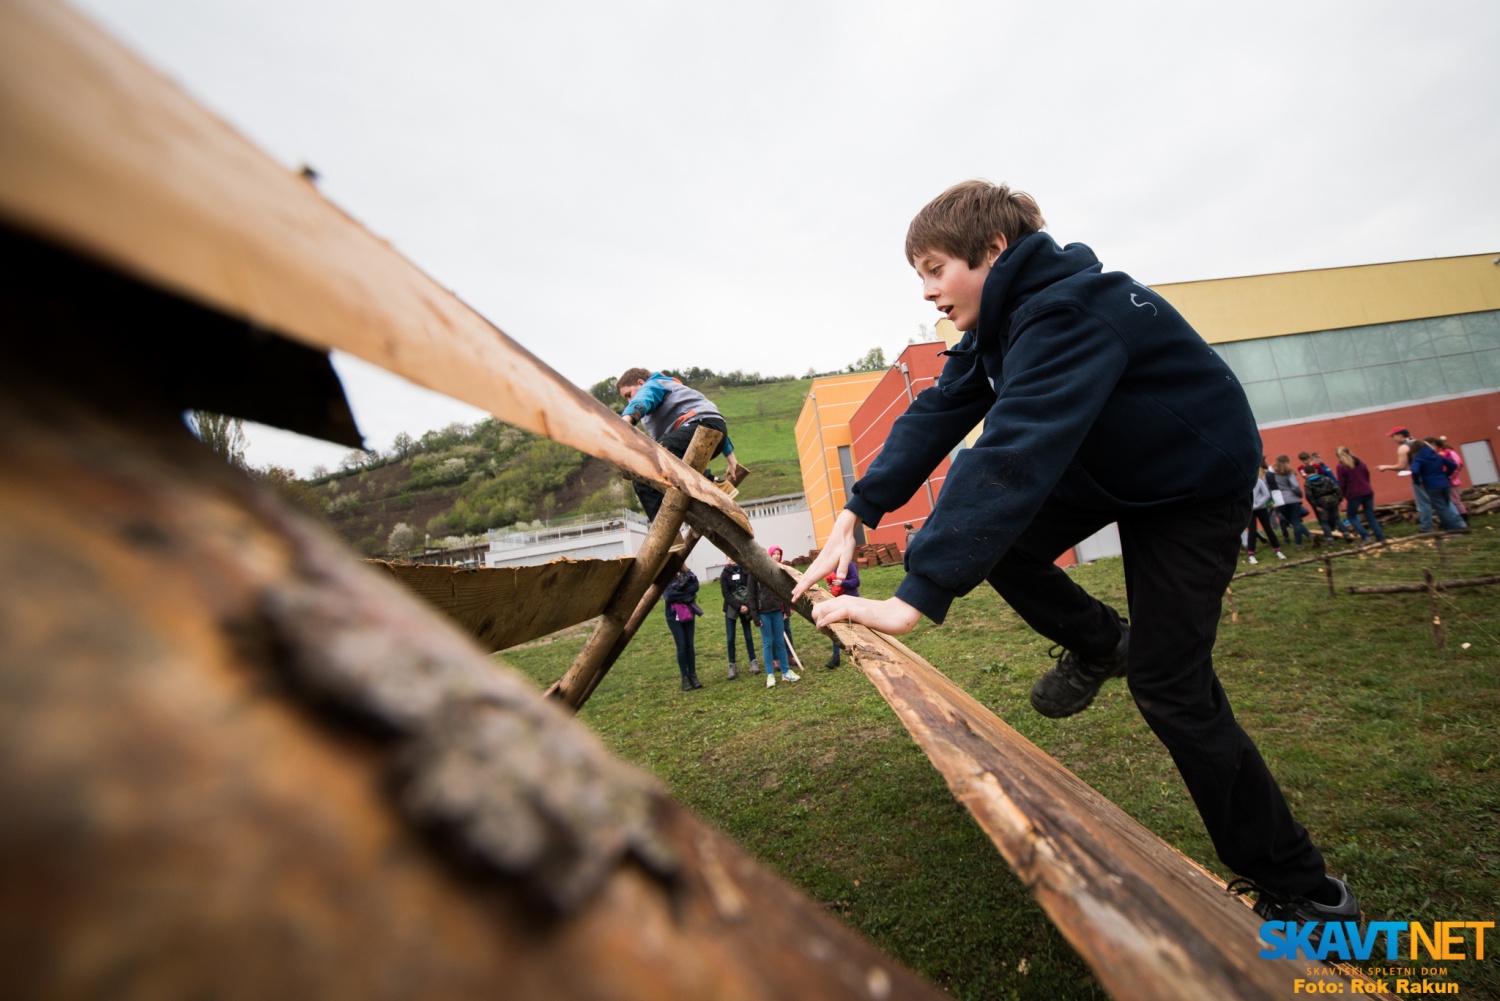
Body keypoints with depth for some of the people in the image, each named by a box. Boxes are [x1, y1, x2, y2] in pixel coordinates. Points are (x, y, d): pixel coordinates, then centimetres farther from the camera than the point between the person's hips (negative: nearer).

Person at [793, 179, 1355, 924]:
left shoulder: (1069, 313, -33)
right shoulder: (1005, 316, -4)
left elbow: (1012, 457, -46)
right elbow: (937, 413, -11)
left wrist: (914, 600, -49)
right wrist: (855, 514, -21)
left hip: (1196, 482, -8)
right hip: (1110, 468, 8)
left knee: (1168, 686, -9)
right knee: (993, 540, -7)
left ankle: (1303, 893, 13)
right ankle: (1098, 643, 18)